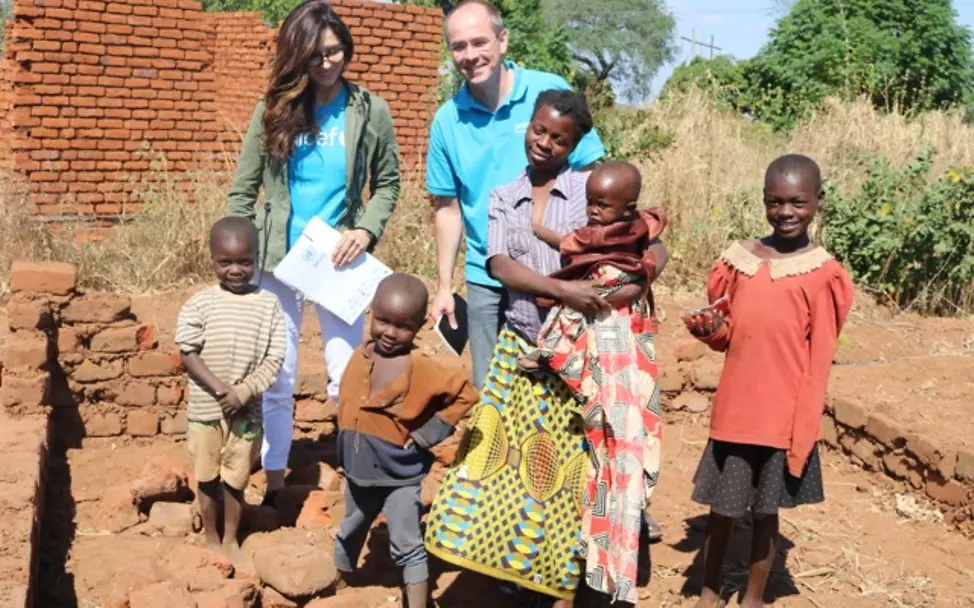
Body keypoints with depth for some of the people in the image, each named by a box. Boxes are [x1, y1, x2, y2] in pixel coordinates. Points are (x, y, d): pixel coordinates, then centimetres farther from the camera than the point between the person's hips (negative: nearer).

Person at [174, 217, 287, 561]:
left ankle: (231, 538, 34)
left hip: (248, 410, 1)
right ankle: (211, 538, 33)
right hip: (204, 408, 0)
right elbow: (187, 354, -10)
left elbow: (274, 359, -5)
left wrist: (244, 392, -18)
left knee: (236, 478, 14)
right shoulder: (199, 304, -8)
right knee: (207, 477, 14)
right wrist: (222, 390, -19)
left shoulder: (268, 304, -4)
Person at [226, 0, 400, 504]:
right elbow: (242, 191, 2)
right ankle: (273, 483, 24)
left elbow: (387, 184, 6)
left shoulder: (370, 111, -2)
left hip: (338, 260, -1)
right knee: (275, 378, 9)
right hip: (277, 260, 1)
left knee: (349, 377, 4)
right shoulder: (273, 110, -2)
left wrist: (367, 229, -12)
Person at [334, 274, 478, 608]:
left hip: (402, 477, -6)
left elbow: (466, 395, -19)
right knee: (349, 534, 26)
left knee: (407, 549, 3)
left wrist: (427, 435, -20)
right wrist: (347, 448, 6)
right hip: (358, 472, 6)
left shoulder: (424, 369, -21)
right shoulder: (359, 358, -2)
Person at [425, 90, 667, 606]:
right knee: (508, 460, 6)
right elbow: (500, 266, -9)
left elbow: (655, 247, -4)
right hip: (521, 348, 3)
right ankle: (516, 561, 25)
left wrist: (634, 287, -24)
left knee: (567, 466, 2)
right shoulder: (504, 199, 6)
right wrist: (562, 288, -25)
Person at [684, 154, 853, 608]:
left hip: (784, 418, -2)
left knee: (766, 513, 11)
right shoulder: (738, 258, 1)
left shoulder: (823, 273, -8)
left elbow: (819, 361, -7)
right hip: (734, 411, 3)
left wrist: (804, 433, -9)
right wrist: (711, 330, -13)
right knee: (721, 510, 13)